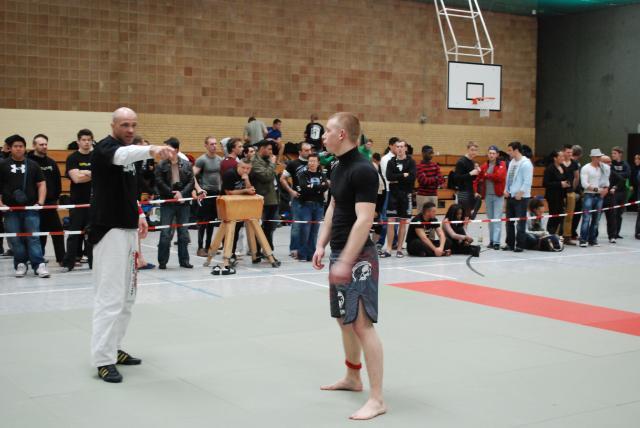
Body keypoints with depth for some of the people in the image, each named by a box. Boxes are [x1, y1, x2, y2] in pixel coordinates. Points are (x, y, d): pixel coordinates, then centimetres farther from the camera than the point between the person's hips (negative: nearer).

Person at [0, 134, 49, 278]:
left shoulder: (33, 165, 10)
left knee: (33, 238, -6)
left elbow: (41, 184, 11)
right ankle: (20, 264, 15)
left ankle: (39, 265, -9)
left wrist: (40, 201, -1)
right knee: (15, 239, 3)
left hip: (30, 207, 0)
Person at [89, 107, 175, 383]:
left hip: (127, 229, 9)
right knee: (110, 296, -9)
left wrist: (138, 214, 10)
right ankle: (103, 360, -4)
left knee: (127, 295, 15)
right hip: (109, 229, -9)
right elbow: (122, 155, -38)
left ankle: (114, 348, 26)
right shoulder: (105, 148, -13)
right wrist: (151, 150, -57)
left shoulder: (128, 153, 16)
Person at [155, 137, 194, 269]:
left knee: (184, 233, 8)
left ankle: (184, 260, 17)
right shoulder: (161, 165, -1)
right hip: (167, 203, -2)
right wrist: (173, 193, -15)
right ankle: (162, 261, 6)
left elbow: (191, 182, 0)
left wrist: (181, 193, -15)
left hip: (183, 203, 2)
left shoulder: (186, 165, 5)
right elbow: (160, 183, -8)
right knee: (165, 233, -3)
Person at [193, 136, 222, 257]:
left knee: (211, 221, 10)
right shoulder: (201, 160, -8)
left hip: (217, 193, 6)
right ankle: (200, 248, 2)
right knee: (203, 221, -3)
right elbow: (193, 176, -14)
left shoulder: (220, 159, 10)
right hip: (206, 193, -6)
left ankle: (208, 246, 18)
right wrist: (199, 190, -23)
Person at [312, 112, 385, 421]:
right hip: (340, 254, 10)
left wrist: (346, 261, -25)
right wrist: (321, 245, 12)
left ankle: (376, 399, -8)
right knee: (345, 320, 19)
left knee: (362, 324, -12)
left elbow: (364, 219, -23)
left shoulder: (363, 170, -18)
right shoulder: (338, 168, 11)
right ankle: (352, 378, 35)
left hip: (358, 258, -10)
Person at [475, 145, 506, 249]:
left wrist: (487, 175, -10)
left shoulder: (502, 164, -3)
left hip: (498, 195, -4)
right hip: (487, 195, 4)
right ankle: (491, 240, 16)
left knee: (497, 218, -8)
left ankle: (496, 241, -10)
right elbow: (478, 179, 8)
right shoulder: (484, 166, 8)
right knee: (490, 218, 9)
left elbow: (500, 176, -19)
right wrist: (476, 190, -5)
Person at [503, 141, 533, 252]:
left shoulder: (526, 163, -13)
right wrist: (506, 190, 6)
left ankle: (520, 245, 6)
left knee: (520, 222, -1)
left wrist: (520, 194, -17)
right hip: (510, 196, 8)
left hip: (521, 197, -8)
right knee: (509, 221, 12)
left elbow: (527, 181, -17)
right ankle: (510, 244, 21)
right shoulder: (512, 162, 11)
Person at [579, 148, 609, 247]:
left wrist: (606, 188, -1)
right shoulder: (586, 168, -4)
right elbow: (584, 184, -10)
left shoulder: (604, 168, 9)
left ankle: (593, 239, 12)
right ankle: (583, 240, -10)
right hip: (589, 195, -5)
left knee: (596, 219, 6)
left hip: (599, 196, 5)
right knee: (586, 218, -11)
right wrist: (596, 189, -17)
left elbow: (606, 180, 19)